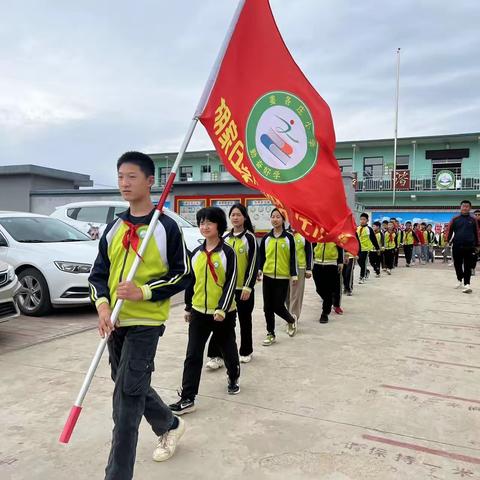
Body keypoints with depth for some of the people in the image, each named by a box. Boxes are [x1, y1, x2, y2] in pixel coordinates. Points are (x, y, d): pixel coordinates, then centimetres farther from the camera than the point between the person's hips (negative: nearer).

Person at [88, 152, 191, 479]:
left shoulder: (166, 227, -9)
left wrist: (143, 292, -20)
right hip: (115, 322, 7)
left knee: (127, 397, -8)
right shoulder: (114, 228, 8)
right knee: (132, 387, 20)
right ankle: (170, 425, 46)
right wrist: (102, 304, -10)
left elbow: (183, 275, -8)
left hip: (146, 322, -7)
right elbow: (99, 273, 10)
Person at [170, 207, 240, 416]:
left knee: (228, 349, 16)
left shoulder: (227, 252, -10)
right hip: (199, 312, 3)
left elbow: (231, 283, -13)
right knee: (193, 355, -1)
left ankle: (233, 379, 44)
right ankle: (187, 398, 4)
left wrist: (222, 309, -20)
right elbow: (190, 281, 12)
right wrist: (188, 308, 14)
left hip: (224, 313, -3)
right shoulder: (196, 253, 5)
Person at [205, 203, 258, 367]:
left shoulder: (249, 237, -7)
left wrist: (248, 287, -15)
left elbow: (253, 264, -11)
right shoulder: (225, 238, 9)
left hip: (243, 288, -4)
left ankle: (246, 352, 27)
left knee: (244, 320, 11)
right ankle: (216, 355, 2)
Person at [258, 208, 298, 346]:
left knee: (278, 307, -3)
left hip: (283, 277, -3)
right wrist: (259, 270, -3)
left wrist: (294, 275, -5)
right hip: (268, 276, 3)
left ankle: (291, 320, 29)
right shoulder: (266, 238, 6)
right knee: (268, 307, 6)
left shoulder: (289, 238, -1)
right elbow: (261, 256, 10)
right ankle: (270, 334, 20)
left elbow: (293, 258, -1)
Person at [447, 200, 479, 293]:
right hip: (457, 246, 1)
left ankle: (467, 284, -7)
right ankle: (460, 280, 31)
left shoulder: (473, 220, 5)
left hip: (469, 247, -1)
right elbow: (450, 231, 3)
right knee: (457, 265, 11)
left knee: (468, 266, -3)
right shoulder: (455, 219, 4)